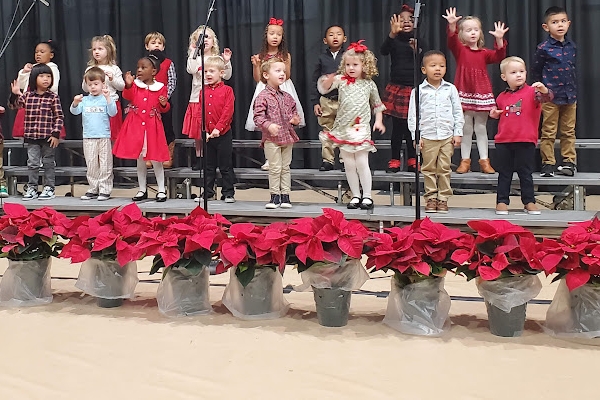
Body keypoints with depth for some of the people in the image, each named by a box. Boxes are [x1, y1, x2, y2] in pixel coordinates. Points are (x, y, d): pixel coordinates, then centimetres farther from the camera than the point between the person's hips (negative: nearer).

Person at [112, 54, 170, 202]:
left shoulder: (160, 88, 0)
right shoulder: (135, 85, 4)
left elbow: (163, 109, 4)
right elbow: (128, 97, -13)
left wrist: (164, 104, -17)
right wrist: (128, 85, -28)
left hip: (152, 127, -2)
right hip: (136, 126, 2)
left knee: (155, 158, 1)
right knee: (139, 158, 9)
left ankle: (161, 190, 12)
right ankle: (142, 190, 20)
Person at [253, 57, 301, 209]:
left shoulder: (287, 97, 11)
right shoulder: (263, 97, -8)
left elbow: (293, 111, 24)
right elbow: (258, 116, -14)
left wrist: (295, 119, 2)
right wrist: (269, 125, -29)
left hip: (287, 137, 6)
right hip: (271, 139, -6)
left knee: (285, 168, 9)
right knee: (275, 168, -2)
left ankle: (285, 196, 15)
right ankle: (275, 196, 8)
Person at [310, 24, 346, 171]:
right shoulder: (322, 58, 6)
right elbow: (315, 81, 7)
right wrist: (315, 102, 1)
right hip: (326, 101, 2)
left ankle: (346, 160, 11)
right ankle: (327, 160, 15)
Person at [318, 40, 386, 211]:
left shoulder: (369, 84, 4)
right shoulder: (341, 81, 1)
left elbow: (377, 105, 14)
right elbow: (323, 89, -11)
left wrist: (378, 121, 5)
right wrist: (329, 80, -30)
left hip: (361, 128, -1)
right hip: (343, 129, 2)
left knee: (361, 163, -4)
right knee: (349, 165, 6)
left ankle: (367, 196, 5)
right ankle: (356, 195, 16)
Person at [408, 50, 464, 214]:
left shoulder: (450, 89, 6)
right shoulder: (419, 91, 1)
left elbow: (458, 112, 9)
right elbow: (413, 115, 2)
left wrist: (458, 133, 3)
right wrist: (416, 136, -4)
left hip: (447, 137, 1)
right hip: (427, 137, -1)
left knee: (444, 169, 4)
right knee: (429, 169, 4)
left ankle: (443, 198, 11)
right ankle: (431, 198, 12)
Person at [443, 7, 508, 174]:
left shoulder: (484, 53, 7)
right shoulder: (459, 50, 1)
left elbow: (499, 57, -7)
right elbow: (451, 41, -18)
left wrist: (499, 39, -22)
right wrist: (452, 25, -36)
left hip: (482, 93, 2)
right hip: (464, 93, -1)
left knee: (481, 128, 7)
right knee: (466, 129, 4)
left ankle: (484, 161, 11)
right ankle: (465, 161, 12)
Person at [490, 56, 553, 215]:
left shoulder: (531, 92, -4)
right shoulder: (501, 97, 9)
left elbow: (547, 97, -21)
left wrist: (543, 90, -40)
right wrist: (495, 114, 4)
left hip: (526, 142, -3)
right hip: (503, 142, 3)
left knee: (525, 173, 6)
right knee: (504, 174, 10)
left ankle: (529, 202, 17)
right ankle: (502, 202, 17)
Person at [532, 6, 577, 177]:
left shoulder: (572, 47, 6)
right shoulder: (543, 48, -9)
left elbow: (573, 68, 16)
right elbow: (536, 71, -1)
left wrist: (573, 90, 11)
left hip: (570, 96, 5)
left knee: (569, 132, 10)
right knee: (548, 133, 2)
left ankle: (569, 161, 18)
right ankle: (548, 163, 9)